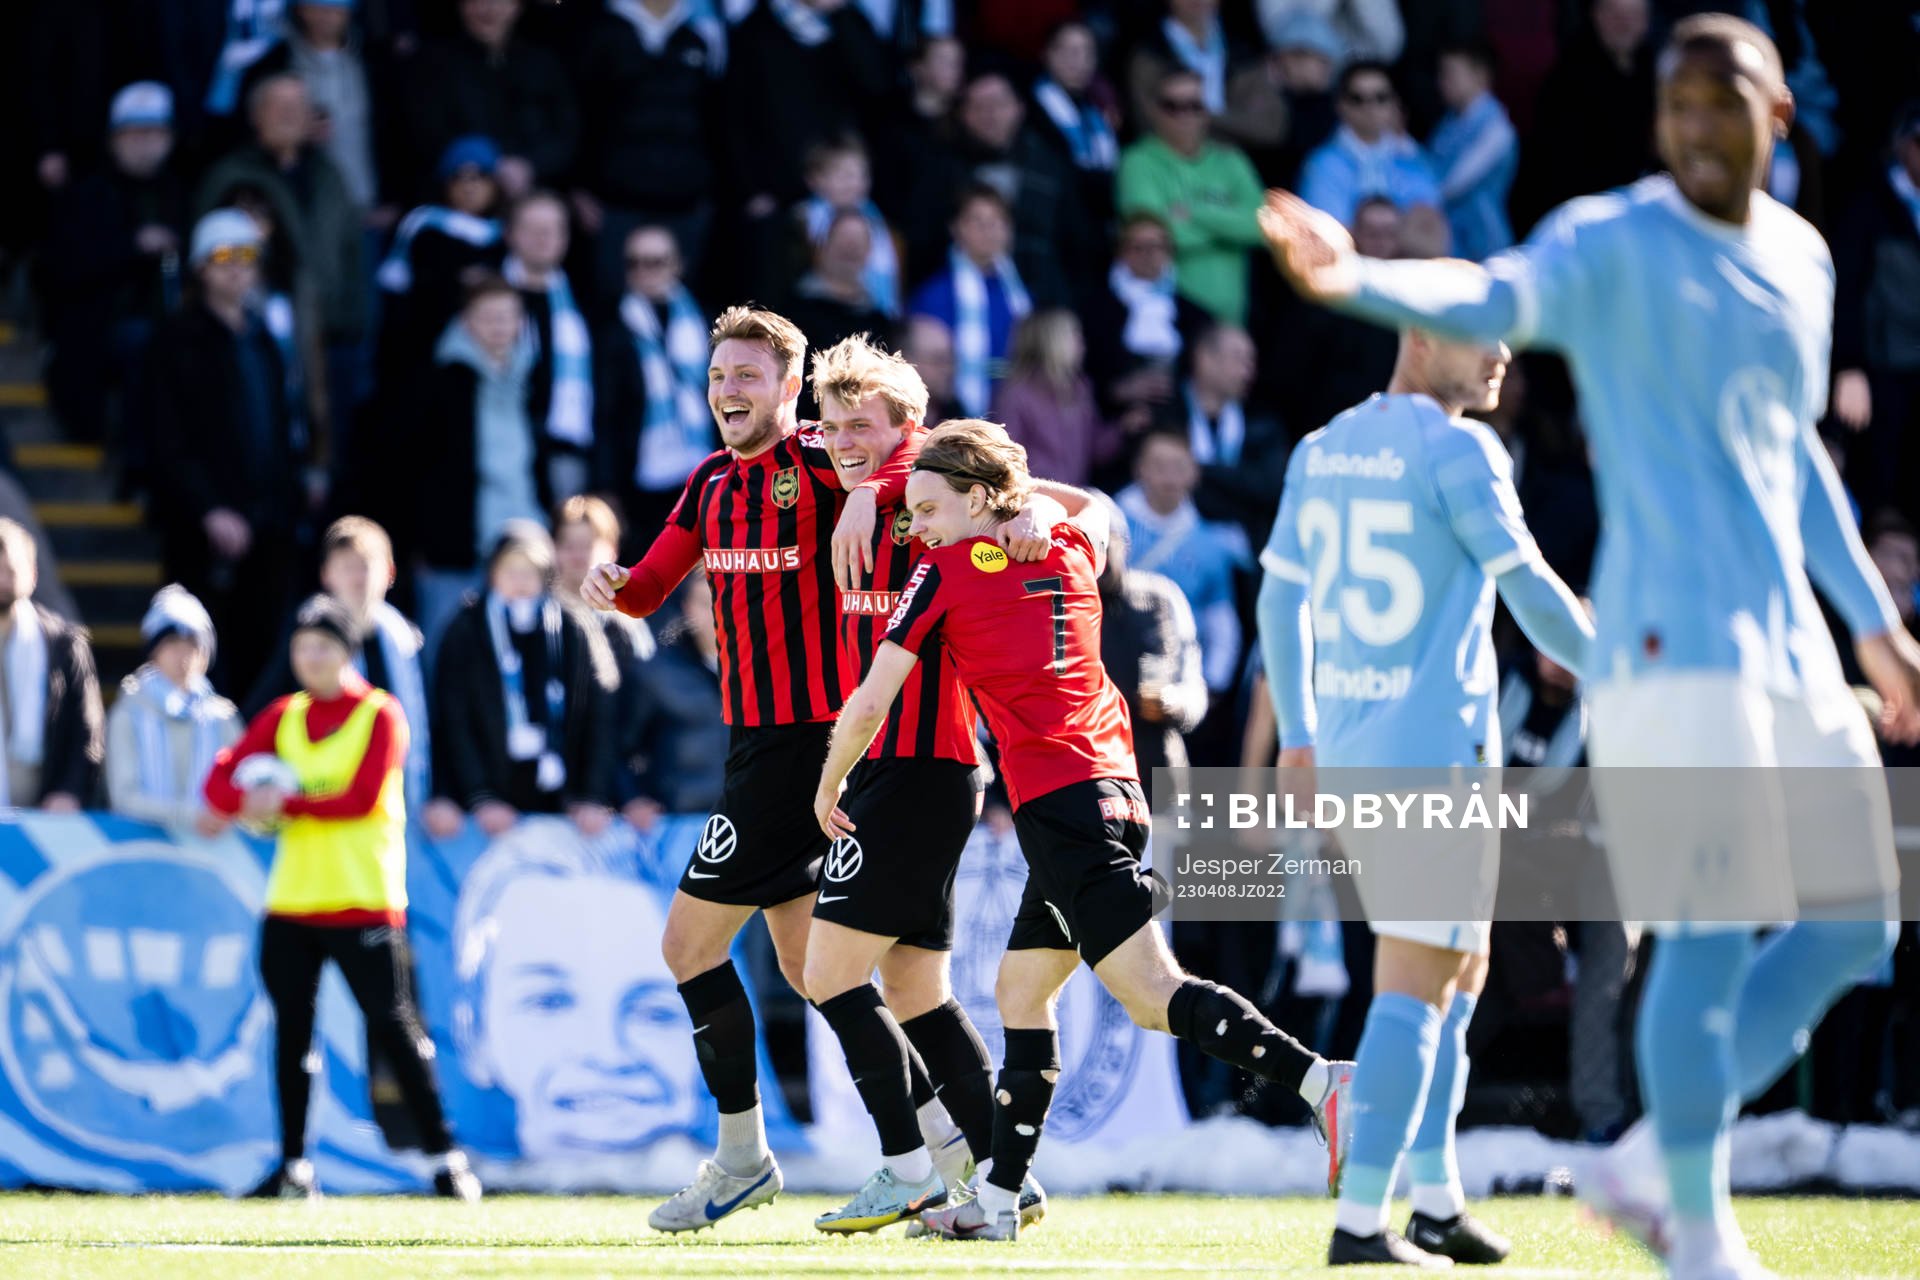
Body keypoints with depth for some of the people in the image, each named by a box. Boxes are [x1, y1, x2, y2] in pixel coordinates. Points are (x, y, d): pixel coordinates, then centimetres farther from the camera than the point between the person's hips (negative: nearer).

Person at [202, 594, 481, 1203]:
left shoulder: (379, 715, -2)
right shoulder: (282, 717, 13)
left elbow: (361, 798, -14)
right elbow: (220, 782, 5)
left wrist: (287, 803, -12)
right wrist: (252, 801, -16)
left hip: (363, 898, -5)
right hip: (291, 901, 5)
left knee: (393, 1025, -7)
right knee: (292, 1032, 4)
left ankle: (445, 1158, -3)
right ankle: (294, 1168, 10)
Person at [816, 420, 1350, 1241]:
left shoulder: (946, 573, -1)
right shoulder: (1069, 554, 16)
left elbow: (870, 703, 1)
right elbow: (1097, 509, 42)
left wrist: (828, 787, 17)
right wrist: (1020, 481, 35)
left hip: (1057, 800, -8)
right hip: (1116, 793, 8)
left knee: (1155, 995, -17)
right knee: (1020, 995, 17)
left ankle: (1322, 1083, -32)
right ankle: (999, 1200, 18)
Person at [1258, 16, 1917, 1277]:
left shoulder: (1801, 258, 15)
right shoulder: (1613, 246, -6)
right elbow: (1497, 296, -26)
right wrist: (1358, 280, -47)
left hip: (1794, 648, 8)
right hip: (1674, 641, -8)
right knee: (1712, 934, -12)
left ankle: (1651, 1162, 17)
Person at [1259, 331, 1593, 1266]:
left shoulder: (1321, 451, 12)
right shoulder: (1456, 449, -11)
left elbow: (1280, 598, 17)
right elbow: (1529, 590, -10)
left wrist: (1297, 733, 24)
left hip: (1342, 751, 8)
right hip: (1436, 749, -8)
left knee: (1462, 966, 19)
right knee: (1415, 987, -6)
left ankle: (1438, 1203, 16)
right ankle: (1361, 1222, -11)